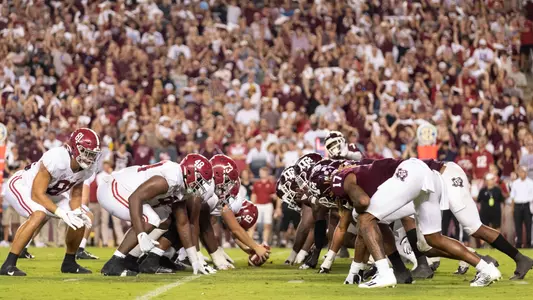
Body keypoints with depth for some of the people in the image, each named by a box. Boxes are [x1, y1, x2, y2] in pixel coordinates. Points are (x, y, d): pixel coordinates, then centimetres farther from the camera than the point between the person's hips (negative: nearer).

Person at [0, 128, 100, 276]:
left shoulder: (88, 168, -13)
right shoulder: (56, 159, -37)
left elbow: (76, 195, 1)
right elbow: (37, 194, -34)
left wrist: (77, 211, -21)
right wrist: (62, 213, -41)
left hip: (50, 192, 8)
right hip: (21, 185, -8)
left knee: (81, 220, -2)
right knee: (39, 215, -35)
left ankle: (69, 263, 19)